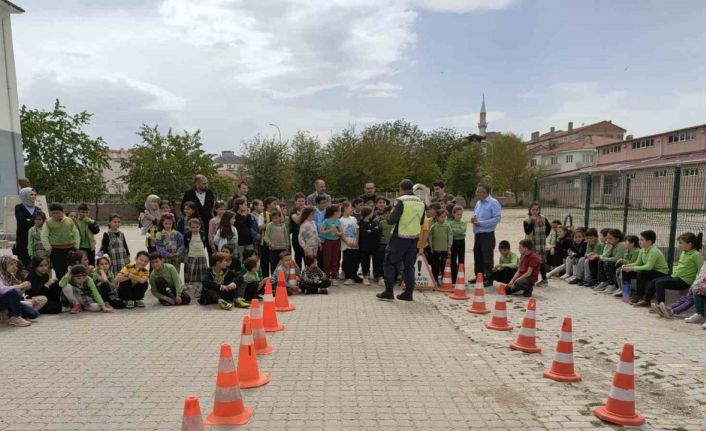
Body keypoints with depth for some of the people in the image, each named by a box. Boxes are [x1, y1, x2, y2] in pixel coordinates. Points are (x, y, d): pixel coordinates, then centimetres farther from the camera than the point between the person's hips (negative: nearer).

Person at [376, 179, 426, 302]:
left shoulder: (402, 201, -13)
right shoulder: (421, 202, 7)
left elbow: (392, 220, -16)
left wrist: (389, 219, 5)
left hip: (400, 237, -6)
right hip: (414, 238, 6)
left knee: (389, 263, 5)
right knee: (409, 265, 13)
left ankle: (389, 291, 4)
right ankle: (408, 292, 14)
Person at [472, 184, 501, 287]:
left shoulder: (493, 203, -10)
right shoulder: (478, 203, 15)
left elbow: (497, 218, -17)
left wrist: (481, 223, -18)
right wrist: (474, 219, 2)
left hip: (487, 235, -8)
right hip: (477, 234, 8)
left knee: (487, 258, -4)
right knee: (477, 257, 14)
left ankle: (488, 279, 3)